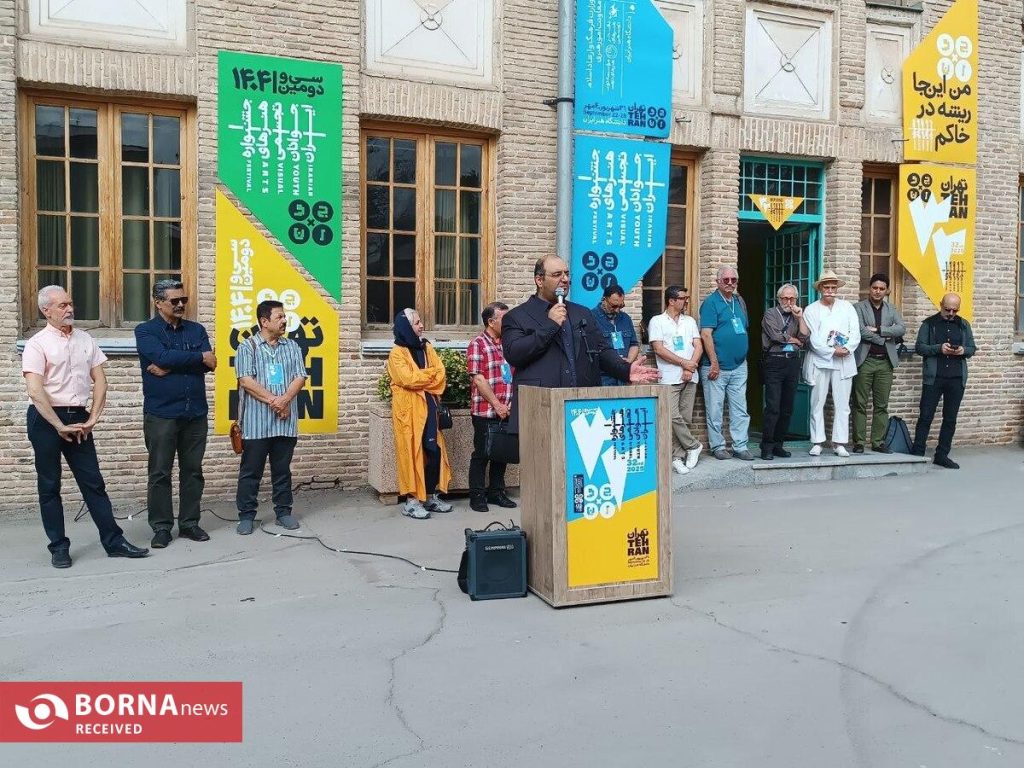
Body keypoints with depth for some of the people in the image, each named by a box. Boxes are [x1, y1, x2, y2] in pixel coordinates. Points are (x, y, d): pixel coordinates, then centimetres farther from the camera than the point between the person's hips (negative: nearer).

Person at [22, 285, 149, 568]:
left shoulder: (86, 340, 7)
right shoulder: (37, 344, -7)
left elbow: (100, 381, 8)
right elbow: (35, 391, -14)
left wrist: (92, 419, -1)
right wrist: (60, 427, -15)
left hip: (78, 418, 4)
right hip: (46, 419, -4)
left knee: (93, 482, 6)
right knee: (49, 486, 6)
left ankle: (114, 541, 9)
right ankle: (59, 547, 15)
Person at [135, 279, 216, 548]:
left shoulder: (197, 330, 10)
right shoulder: (145, 331, 0)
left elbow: (209, 364, -5)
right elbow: (162, 357, -19)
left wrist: (170, 367, -14)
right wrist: (199, 357, -10)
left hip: (195, 413, 3)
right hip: (161, 414, -3)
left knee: (193, 471, 8)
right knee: (160, 473, 3)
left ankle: (189, 523, 18)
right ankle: (161, 527, 11)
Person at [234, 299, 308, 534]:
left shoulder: (292, 347, 11)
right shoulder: (247, 347, 0)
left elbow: (300, 377, 2)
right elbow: (246, 380, -10)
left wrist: (284, 400, -14)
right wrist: (272, 400, -16)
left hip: (285, 421, 3)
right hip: (256, 422, -3)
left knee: (282, 469, 11)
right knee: (251, 470, 3)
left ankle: (283, 511, 21)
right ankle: (246, 515, 12)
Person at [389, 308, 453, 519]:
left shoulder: (427, 347, 13)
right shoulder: (397, 353, -5)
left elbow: (440, 377, 4)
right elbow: (408, 379, -19)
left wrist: (420, 377, -12)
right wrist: (430, 372, -5)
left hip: (428, 407, 6)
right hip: (408, 409, -6)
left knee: (434, 451, 4)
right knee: (412, 453, -3)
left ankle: (430, 496, 16)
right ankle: (412, 501, 3)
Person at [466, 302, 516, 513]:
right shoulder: (478, 344, -6)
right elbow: (478, 379, -12)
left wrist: (512, 404, 5)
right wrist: (497, 405, -15)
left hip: (506, 411, 6)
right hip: (485, 411, -6)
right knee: (482, 454, 1)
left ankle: (496, 492, 25)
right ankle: (477, 496, 11)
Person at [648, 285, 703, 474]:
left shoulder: (690, 321, 17)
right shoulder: (657, 321, 2)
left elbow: (698, 346, 9)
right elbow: (659, 349, -7)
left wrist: (691, 368, -7)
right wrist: (683, 363, -9)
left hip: (690, 377, 4)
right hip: (670, 378, -4)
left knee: (686, 418, 2)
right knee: (674, 416, -13)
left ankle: (678, 456, 10)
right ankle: (693, 446, 6)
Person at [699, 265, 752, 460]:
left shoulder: (740, 301, 13)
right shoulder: (711, 302, -7)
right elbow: (706, 334, -14)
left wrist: (743, 356, 14)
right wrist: (714, 363, -17)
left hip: (739, 366, 6)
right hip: (717, 367, -6)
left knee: (740, 410, 8)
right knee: (715, 410, 2)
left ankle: (740, 447, 15)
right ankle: (718, 446, 12)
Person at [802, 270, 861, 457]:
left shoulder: (847, 307, 11)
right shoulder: (811, 310, 4)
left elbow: (855, 333, 4)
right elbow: (813, 340, -5)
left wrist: (847, 349, -13)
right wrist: (833, 351, -14)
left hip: (844, 362, 2)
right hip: (820, 362, -2)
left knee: (842, 404, 1)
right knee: (817, 403, 1)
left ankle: (839, 443, 5)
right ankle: (817, 442, 7)